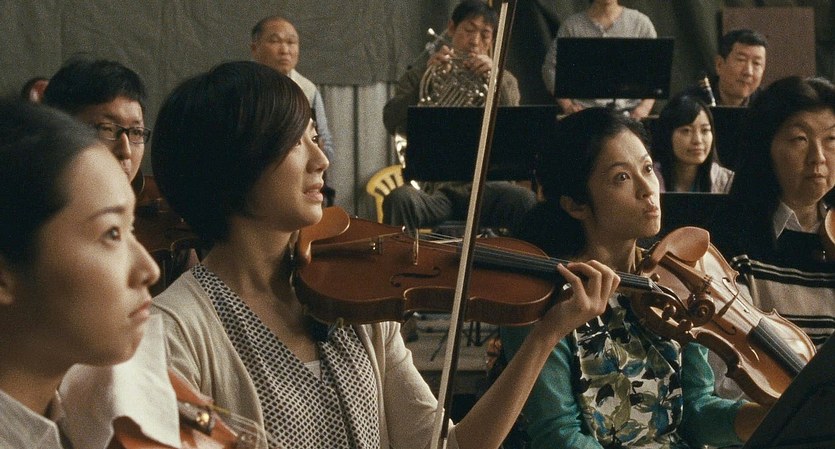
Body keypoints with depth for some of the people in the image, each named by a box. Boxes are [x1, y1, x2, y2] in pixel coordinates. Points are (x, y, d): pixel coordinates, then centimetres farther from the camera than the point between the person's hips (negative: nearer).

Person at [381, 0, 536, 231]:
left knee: (525, 201, -30)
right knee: (399, 199, -34)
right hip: (430, 185, -1)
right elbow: (392, 123, -5)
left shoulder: (503, 81, 17)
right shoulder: (419, 76, 14)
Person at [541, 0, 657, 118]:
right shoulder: (572, 24, 7)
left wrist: (645, 106, -8)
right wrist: (567, 105, -3)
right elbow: (550, 68, 10)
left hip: (629, 109, 1)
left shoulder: (640, 22, 7)